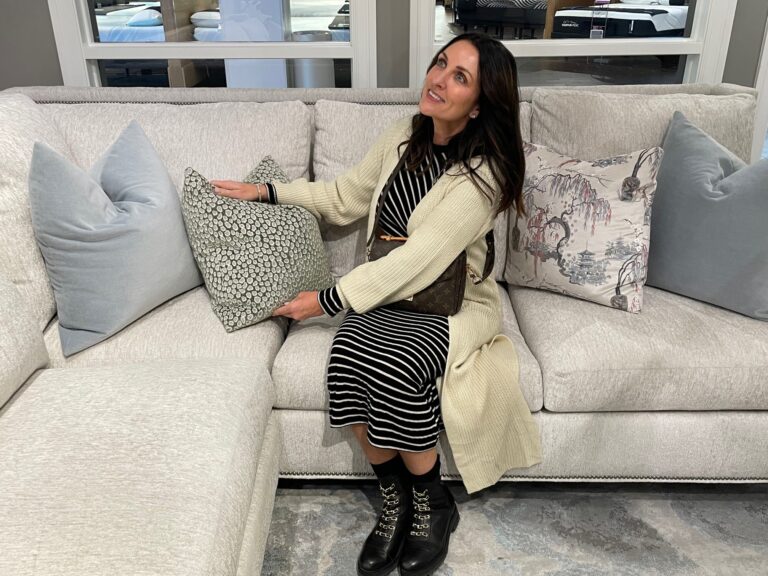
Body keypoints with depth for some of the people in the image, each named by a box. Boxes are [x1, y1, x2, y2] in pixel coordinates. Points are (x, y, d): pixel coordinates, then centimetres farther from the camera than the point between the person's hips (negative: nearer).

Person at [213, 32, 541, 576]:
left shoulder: (482, 174, -18)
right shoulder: (404, 137, 3)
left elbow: (419, 261, -24)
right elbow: (346, 196, 17)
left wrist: (327, 299, -20)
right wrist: (267, 192, 11)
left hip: (453, 303, -5)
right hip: (389, 290, 5)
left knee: (392, 366, -34)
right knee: (349, 354, -27)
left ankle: (432, 503, -4)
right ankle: (395, 497, -4)